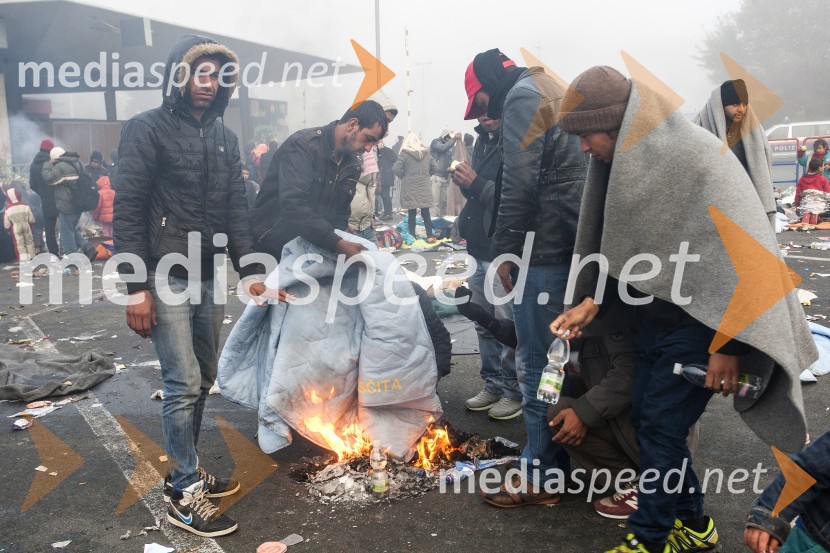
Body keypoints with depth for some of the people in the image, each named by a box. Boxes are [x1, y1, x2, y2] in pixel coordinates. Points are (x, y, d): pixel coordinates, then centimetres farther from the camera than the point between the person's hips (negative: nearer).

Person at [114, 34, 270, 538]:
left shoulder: (225, 137, 13)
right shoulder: (147, 129, -5)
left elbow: (237, 208, 12)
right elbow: (128, 212, -9)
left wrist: (250, 270, 2)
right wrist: (137, 288, -14)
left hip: (209, 278, 6)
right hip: (166, 279, -6)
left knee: (203, 380, 11)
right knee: (184, 384, -5)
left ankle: (186, 470, 28)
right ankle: (184, 492, 8)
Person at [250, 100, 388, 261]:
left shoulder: (353, 165, 7)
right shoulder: (303, 145, -17)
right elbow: (293, 205, -29)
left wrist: (341, 246, -8)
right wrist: (339, 244, -35)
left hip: (313, 249, 6)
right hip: (273, 246, -6)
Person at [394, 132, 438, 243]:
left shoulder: (404, 154, -6)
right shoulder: (426, 153, 7)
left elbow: (396, 169, -11)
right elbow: (435, 167, 12)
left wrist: (403, 176, 4)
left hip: (409, 188, -3)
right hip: (424, 187, 3)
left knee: (411, 213, 4)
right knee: (426, 213, 6)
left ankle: (412, 236, 7)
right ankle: (430, 236, 5)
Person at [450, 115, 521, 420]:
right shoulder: (483, 142, 13)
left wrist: (477, 184, -22)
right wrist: (465, 183, 1)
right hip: (479, 249, 9)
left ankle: (514, 391, 16)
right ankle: (493, 384, 30)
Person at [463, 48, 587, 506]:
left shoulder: (522, 97, -6)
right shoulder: (553, 93, 23)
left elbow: (519, 183, -17)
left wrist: (505, 248, -11)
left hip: (544, 248, -10)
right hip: (571, 243, 10)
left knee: (536, 363, -3)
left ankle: (540, 476, 7)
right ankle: (560, 457, 27)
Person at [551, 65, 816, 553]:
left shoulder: (698, 158, -20)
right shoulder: (629, 161, 4)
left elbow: (738, 254, -21)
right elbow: (616, 245, 12)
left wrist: (726, 343, -21)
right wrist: (592, 301, 2)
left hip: (697, 321, -8)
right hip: (654, 314, 8)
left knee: (661, 425, -1)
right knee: (647, 417, 12)